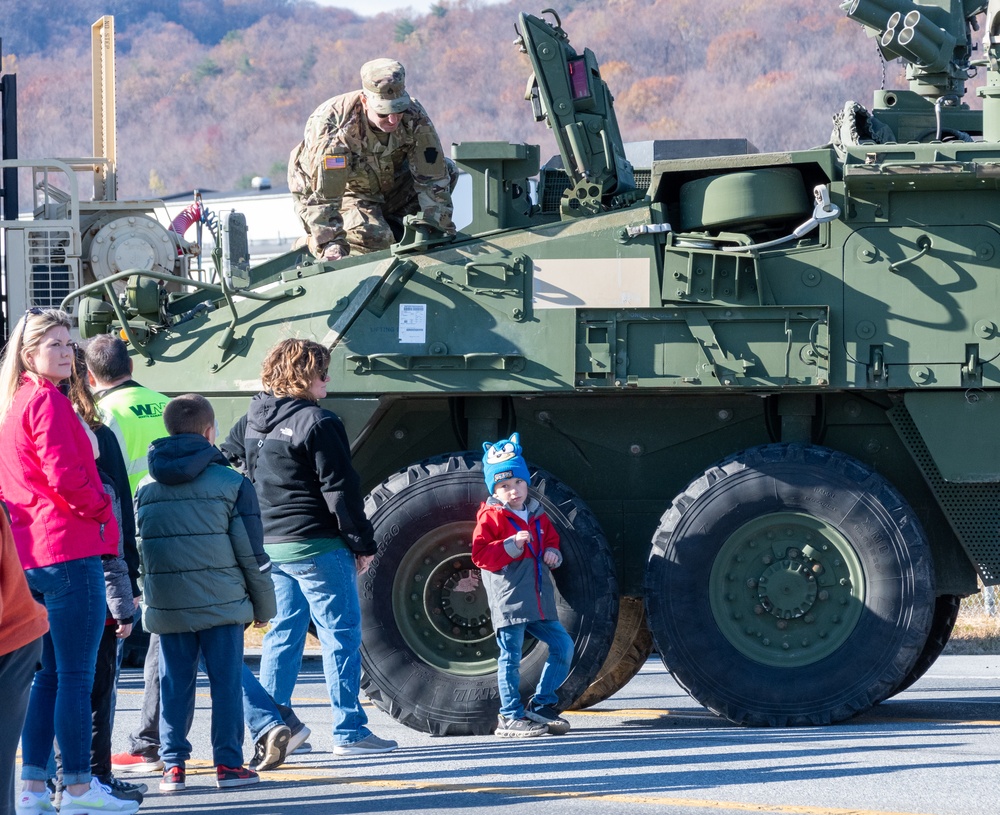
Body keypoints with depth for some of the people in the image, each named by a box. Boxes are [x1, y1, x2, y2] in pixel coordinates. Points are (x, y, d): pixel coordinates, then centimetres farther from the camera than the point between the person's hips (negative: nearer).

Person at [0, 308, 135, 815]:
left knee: (49, 673, 14)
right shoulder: (47, 402, -11)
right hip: (70, 550, -9)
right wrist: (102, 510, -4)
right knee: (77, 675, -6)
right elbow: (65, 478, -20)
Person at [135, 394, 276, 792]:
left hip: (167, 606, 3)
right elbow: (251, 551, -2)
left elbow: (139, 550, 12)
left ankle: (173, 764, 6)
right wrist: (263, 604, 8)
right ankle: (228, 763, 5)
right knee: (226, 681, 4)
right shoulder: (232, 483, -4)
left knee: (174, 684, 8)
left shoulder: (146, 488, 6)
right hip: (221, 602, -3)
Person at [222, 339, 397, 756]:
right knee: (340, 635, -2)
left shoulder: (251, 422, 11)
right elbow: (340, 490, -13)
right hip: (316, 548, -7)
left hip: (269, 546, 7)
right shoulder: (316, 423, -12)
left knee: (283, 633, 14)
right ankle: (349, 731, -2)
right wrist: (362, 543, -7)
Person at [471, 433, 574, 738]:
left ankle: (541, 705, 17)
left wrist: (552, 553, 7)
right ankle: (510, 717, 2)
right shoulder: (491, 517, -4)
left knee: (563, 646, 6)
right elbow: (481, 555, -12)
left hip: (539, 601, 7)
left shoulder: (537, 515, 16)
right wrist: (512, 546, -24)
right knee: (511, 657, -4)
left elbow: (551, 539, 30)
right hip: (508, 600, -7)